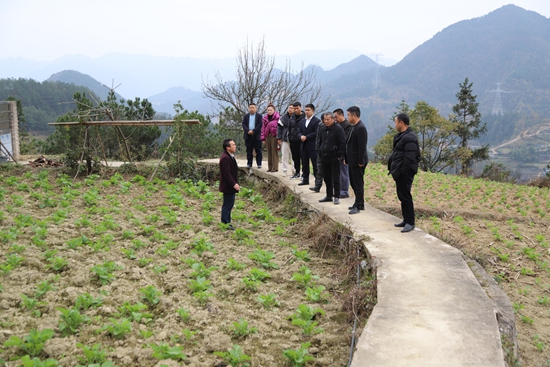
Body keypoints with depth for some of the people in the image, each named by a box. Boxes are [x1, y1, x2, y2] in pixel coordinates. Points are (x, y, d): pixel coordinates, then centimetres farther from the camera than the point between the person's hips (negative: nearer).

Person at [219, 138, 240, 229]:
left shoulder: (230, 156, 12)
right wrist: (234, 184, -24)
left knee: (229, 204, 16)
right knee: (227, 205, -2)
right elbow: (226, 174, -25)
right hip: (228, 186, -11)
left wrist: (235, 183, 16)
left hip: (231, 186, 11)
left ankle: (227, 223, 26)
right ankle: (225, 224, 6)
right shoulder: (225, 158, -22)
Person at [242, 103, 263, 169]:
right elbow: (244, 124, 3)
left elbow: (260, 125, -6)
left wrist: (253, 131, -15)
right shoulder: (246, 116, 13)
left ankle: (259, 164, 5)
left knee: (258, 151, 0)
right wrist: (248, 131, -14)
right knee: (249, 151, 5)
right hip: (248, 136, 2)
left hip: (257, 136, -2)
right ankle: (249, 164, 9)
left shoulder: (259, 116, 4)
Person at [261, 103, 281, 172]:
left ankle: (275, 167, -1)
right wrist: (263, 138, 5)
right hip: (267, 136, 6)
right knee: (269, 152, 9)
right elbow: (263, 128, 12)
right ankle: (270, 167, 15)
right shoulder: (265, 118, 12)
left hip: (274, 136, -6)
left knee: (274, 152, -5)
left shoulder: (277, 118, -6)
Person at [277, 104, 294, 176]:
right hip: (285, 139, 2)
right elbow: (279, 127, 3)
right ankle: (284, 170, 16)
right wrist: (279, 138, -1)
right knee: (285, 155, 7)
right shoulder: (283, 117, 1)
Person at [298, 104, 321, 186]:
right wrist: (301, 136, -8)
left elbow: (316, 133, -14)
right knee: (304, 164, 11)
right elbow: (300, 131, 15)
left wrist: (306, 137, -16)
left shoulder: (317, 121, -6)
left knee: (315, 164, -3)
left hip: (313, 146, -7)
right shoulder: (302, 121, 16)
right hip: (304, 146, 7)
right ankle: (305, 179, 20)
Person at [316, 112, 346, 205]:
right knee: (327, 178, 12)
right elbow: (319, 141, 22)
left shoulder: (338, 129, -9)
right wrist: (319, 151, 12)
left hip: (334, 158, -6)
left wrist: (339, 155, -13)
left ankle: (336, 197, 5)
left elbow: (343, 143, -11)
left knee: (335, 178, -2)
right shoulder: (322, 128, 11)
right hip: (324, 157, 6)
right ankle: (329, 196, 22)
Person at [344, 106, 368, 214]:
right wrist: (346, 158, 14)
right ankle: (359, 204, 26)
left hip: (357, 162, -10)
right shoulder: (353, 127, 13)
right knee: (354, 183, 16)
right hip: (352, 161, 10)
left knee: (358, 184, -2)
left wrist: (361, 162, -21)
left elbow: (362, 147, -21)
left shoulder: (361, 128, -18)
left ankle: (358, 206, 5)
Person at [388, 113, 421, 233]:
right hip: (400, 172, 10)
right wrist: (393, 168, 15)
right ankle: (406, 220, 23)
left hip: (405, 173, -10)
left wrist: (401, 172, -22)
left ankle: (410, 223, 1)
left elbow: (409, 158, -24)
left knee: (405, 196, -6)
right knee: (401, 196, 15)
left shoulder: (409, 137, -17)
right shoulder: (401, 136, 16)